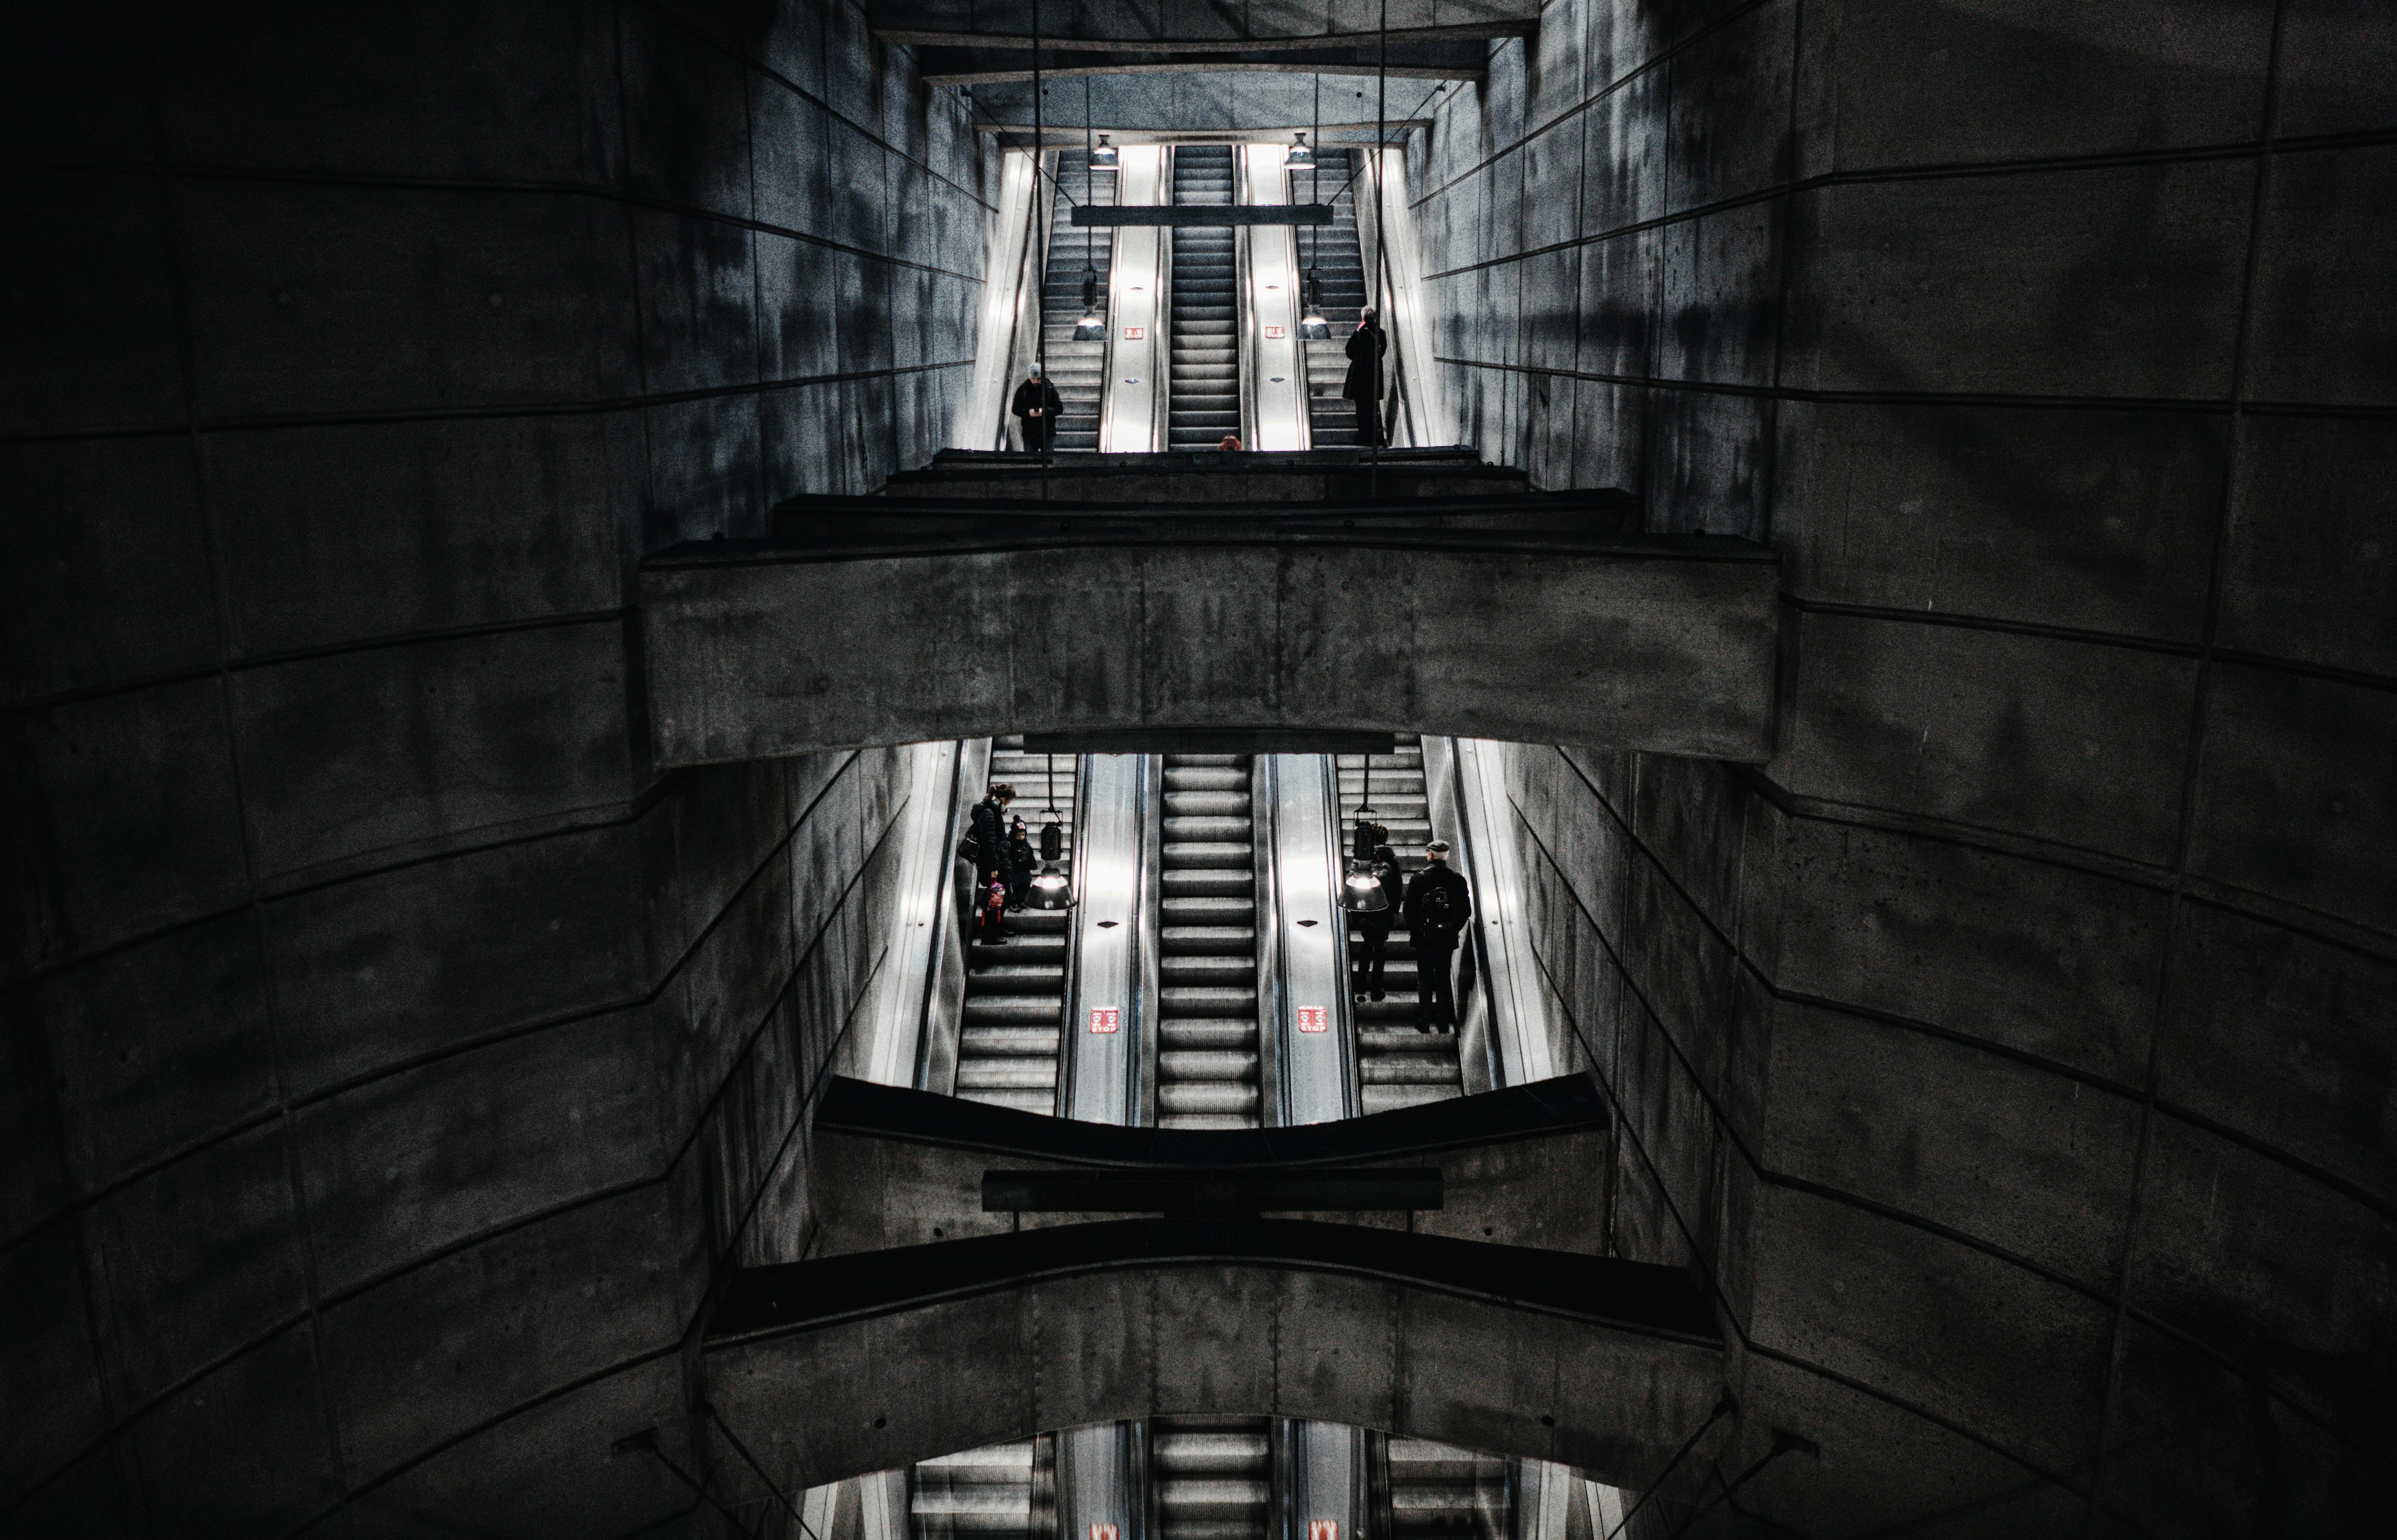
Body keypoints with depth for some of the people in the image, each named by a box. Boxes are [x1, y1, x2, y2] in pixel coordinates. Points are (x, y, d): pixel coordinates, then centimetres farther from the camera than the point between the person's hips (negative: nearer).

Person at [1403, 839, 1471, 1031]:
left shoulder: (1418, 879, -10)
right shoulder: (1458, 880, -3)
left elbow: (1409, 909, -8)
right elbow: (1466, 911, 1)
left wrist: (1414, 931, 5)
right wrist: (1453, 930, 11)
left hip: (1424, 938, -2)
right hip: (1448, 939, 2)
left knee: (1425, 979, 7)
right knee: (1444, 979, 11)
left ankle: (1424, 1022, 9)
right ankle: (1444, 1022, 13)